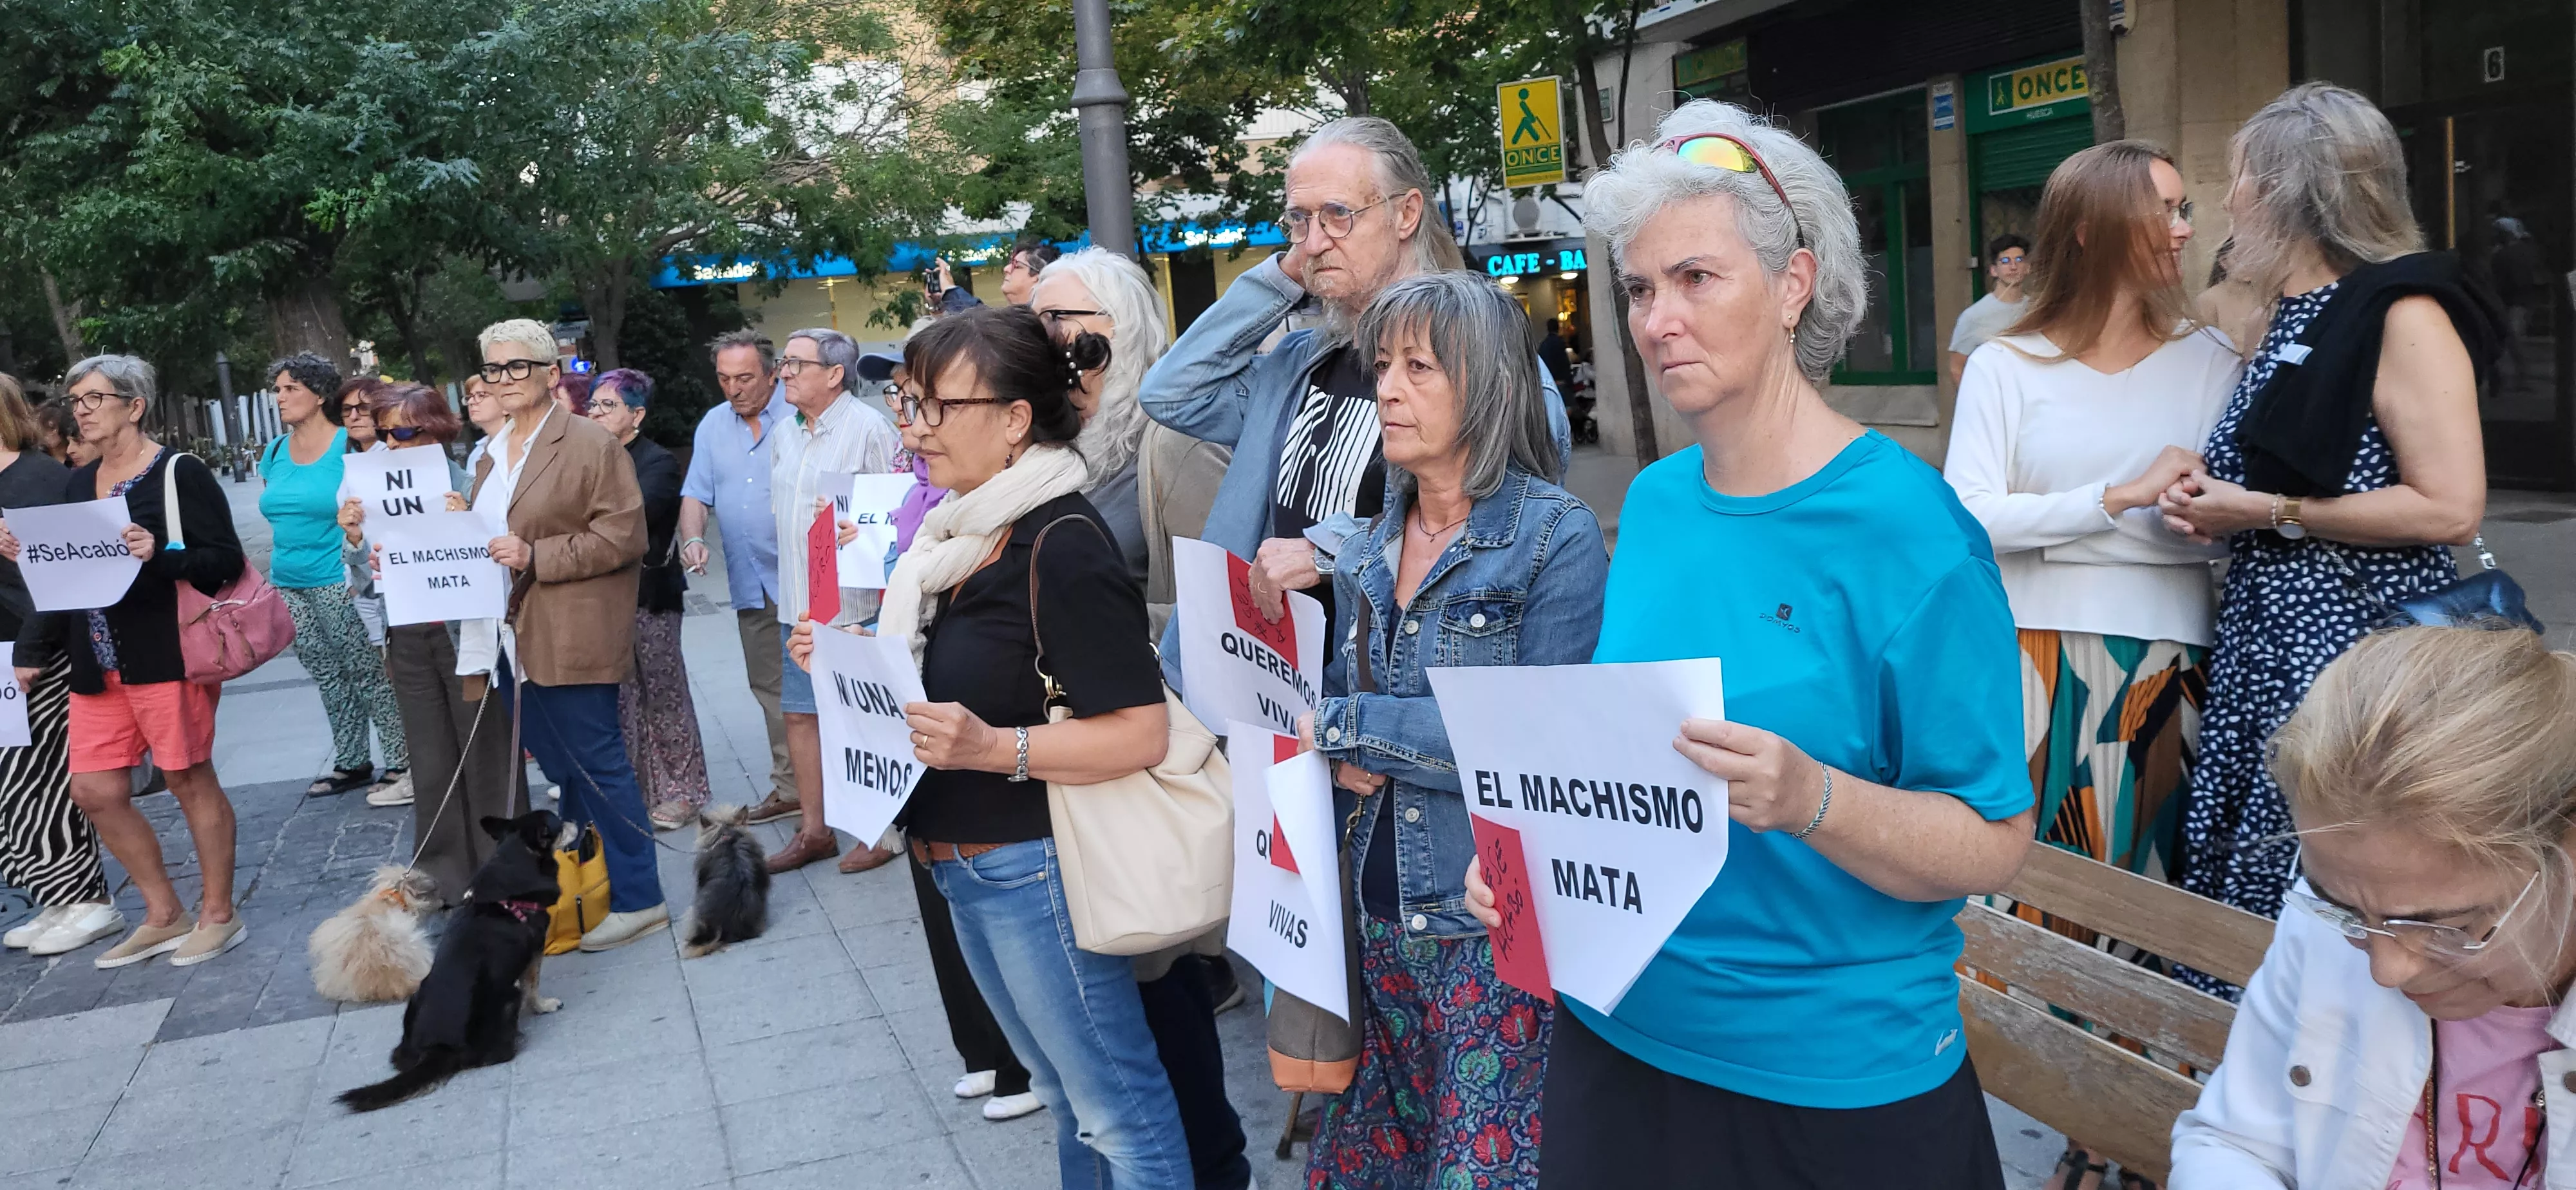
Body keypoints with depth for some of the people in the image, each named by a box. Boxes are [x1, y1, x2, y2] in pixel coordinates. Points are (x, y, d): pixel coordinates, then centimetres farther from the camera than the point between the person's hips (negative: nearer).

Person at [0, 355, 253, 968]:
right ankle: (164, 917, 20)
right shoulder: (78, 484, 15)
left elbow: (227, 561, -12)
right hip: (97, 664, 7)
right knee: (96, 792, 6)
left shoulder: (179, 473, -6)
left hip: (167, 656, -7)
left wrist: (159, 553, -26)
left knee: (191, 779, 1)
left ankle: (218, 915, 15)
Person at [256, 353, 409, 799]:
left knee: (370, 674, -4)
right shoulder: (275, 453, 12)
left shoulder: (350, 447, -7)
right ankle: (352, 763, 23)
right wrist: (272, 576, 16)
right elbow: (276, 521, 19)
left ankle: (401, 761, 4)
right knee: (328, 680, 13)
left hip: (339, 585, -7)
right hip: (290, 588, 7)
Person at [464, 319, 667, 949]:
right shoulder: (492, 454, 16)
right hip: (514, 638, 8)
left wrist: (535, 556, -19)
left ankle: (638, 898, 4)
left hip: (572, 639, -7)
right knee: (563, 770, 15)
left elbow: (623, 537, -14)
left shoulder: (591, 445, -8)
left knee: (596, 767, -4)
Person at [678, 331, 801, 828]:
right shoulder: (712, 426, 11)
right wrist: (693, 539, -8)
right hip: (750, 583, 6)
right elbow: (695, 494, 11)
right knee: (770, 688, 12)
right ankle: (790, 787, 22)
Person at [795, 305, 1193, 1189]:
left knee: (1115, 1106, 4)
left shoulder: (1062, 546, -20)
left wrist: (991, 748, -33)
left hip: (1036, 871, -9)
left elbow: (1140, 733, -24)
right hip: (967, 869, 10)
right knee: (1065, 1093, 23)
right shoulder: (966, 532, 8)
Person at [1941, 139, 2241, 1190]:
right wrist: (2121, 498, -13)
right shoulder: (2007, 366, 3)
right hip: (2041, 660, -1)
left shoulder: (2209, 359, 9)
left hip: (2169, 660, 2)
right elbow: (1967, 518, -8)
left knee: (2155, 879, 4)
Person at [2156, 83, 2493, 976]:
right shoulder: (2286, 321, 14)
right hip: (2262, 639, 8)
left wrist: (2265, 513, -14)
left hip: (2354, 646, -8)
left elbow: (2449, 507, -18)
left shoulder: (2403, 313, -11)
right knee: (2226, 871, 9)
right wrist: (2215, 508, 6)